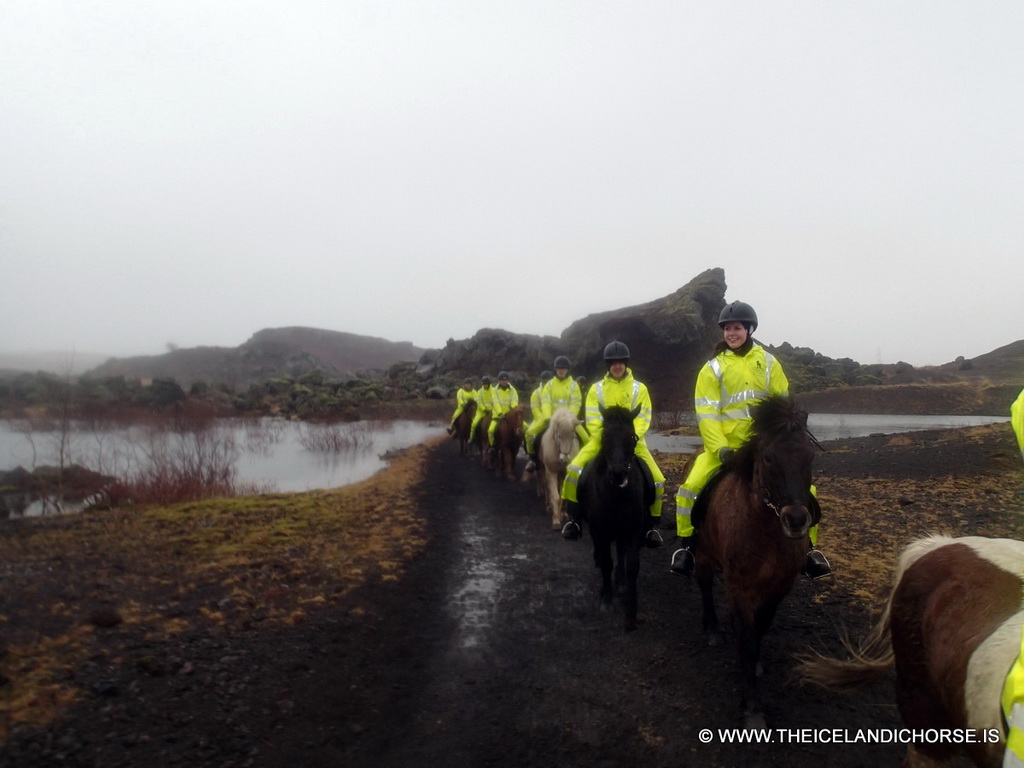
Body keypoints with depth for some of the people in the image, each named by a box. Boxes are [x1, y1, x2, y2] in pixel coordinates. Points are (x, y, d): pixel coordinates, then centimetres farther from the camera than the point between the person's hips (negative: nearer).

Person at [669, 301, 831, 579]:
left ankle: (808, 549, 9)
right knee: (690, 488, -20)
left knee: (803, 488, -9)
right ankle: (686, 546, -1)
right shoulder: (712, 368, -1)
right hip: (724, 446, -2)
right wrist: (720, 448, -19)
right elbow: (707, 415, -7)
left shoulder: (768, 363, 5)